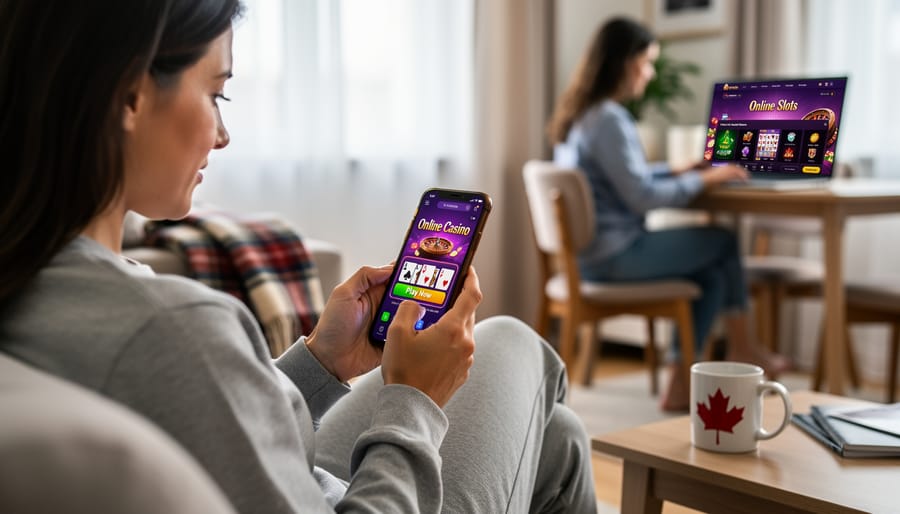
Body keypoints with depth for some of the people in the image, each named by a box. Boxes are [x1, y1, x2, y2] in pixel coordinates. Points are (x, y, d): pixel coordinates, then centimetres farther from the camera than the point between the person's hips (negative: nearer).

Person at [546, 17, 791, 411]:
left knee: (708, 273, 11)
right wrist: (703, 180, -10)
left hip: (589, 251, 9)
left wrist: (676, 171, 15)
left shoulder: (581, 114, 11)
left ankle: (682, 383, 10)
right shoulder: (608, 119, -19)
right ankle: (741, 351, 22)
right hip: (612, 254, -9)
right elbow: (642, 196, -22)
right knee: (724, 242, 5)